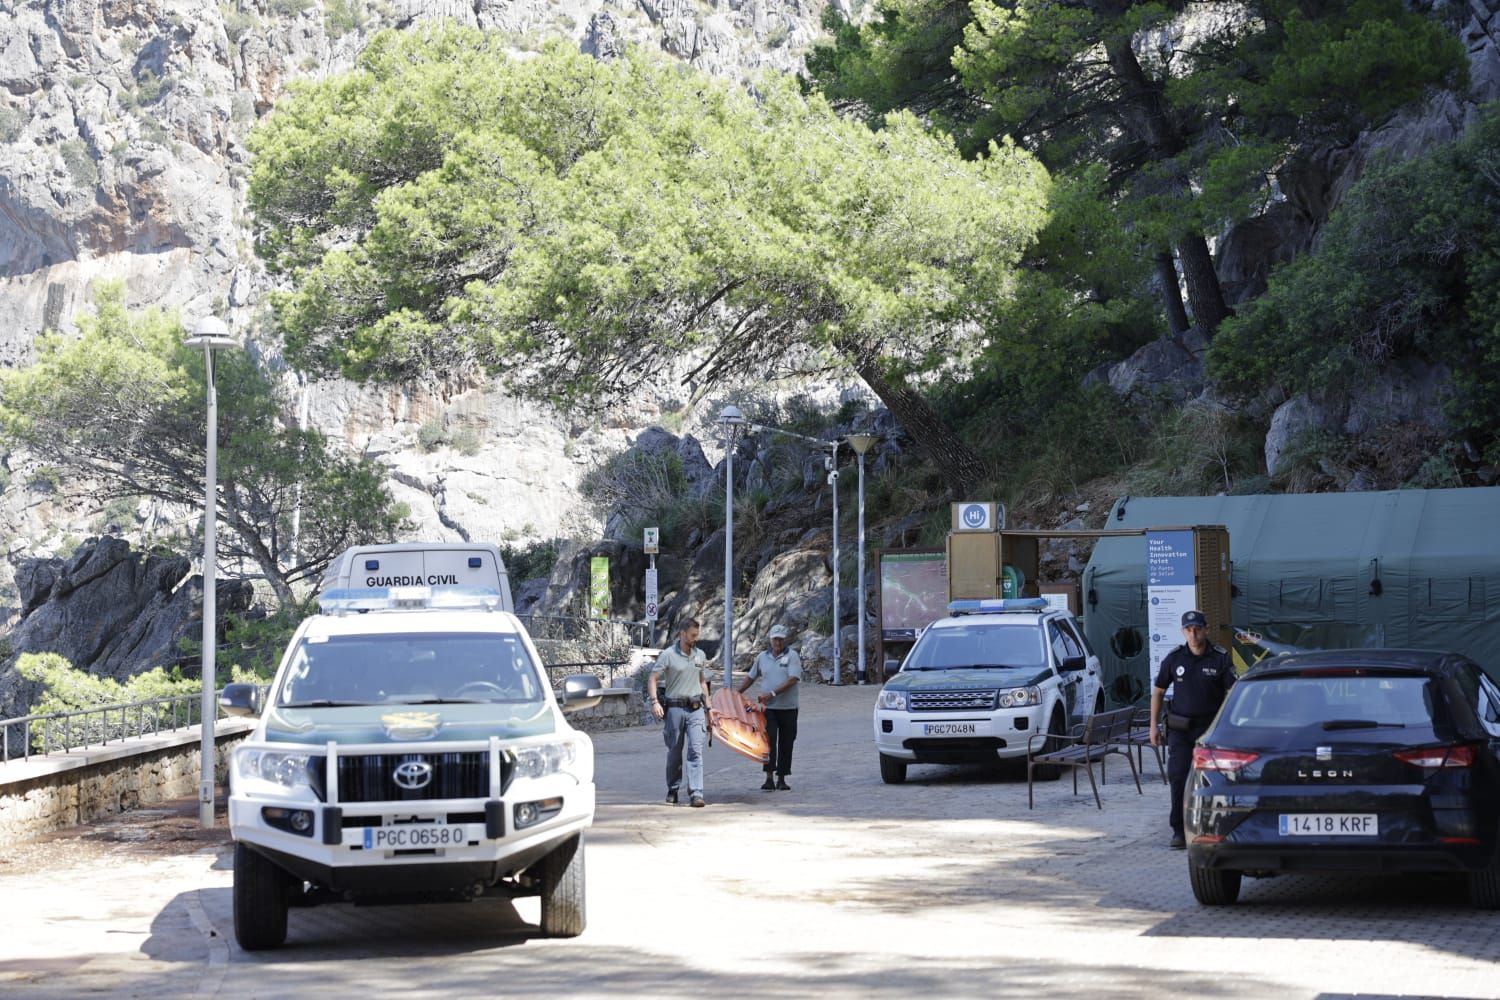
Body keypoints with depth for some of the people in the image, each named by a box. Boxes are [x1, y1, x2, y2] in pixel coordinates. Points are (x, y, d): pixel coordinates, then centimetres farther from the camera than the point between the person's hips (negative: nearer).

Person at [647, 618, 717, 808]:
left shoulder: (700, 655, 11)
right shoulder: (668, 655, -5)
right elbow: (652, 678, -7)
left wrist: (708, 706, 21)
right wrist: (654, 702, -19)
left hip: (696, 709, 3)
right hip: (675, 708, -3)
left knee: (696, 751, -9)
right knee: (674, 752, 7)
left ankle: (696, 793, -15)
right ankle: (673, 790, 24)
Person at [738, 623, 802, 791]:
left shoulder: (792, 656, -3)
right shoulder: (762, 657, 10)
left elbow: (792, 680, -14)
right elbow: (750, 677, 20)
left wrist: (773, 693, -20)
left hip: (788, 708, -1)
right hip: (768, 708, 1)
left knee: (786, 744, 5)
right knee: (769, 740, -12)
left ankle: (781, 779, 14)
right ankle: (769, 778, -13)